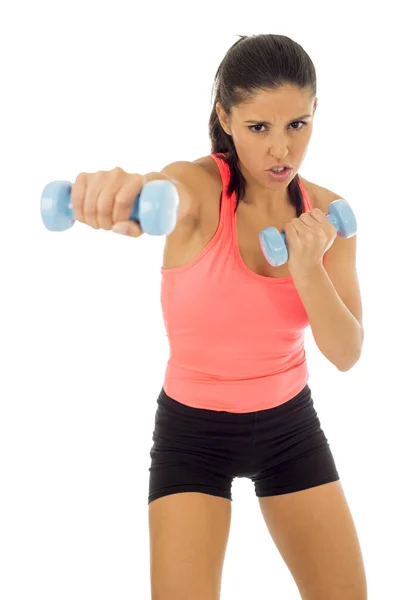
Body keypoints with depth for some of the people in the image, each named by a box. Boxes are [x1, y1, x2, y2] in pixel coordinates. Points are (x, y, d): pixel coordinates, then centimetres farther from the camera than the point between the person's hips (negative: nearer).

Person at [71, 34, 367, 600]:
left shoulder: (326, 211, -7)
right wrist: (124, 192, -70)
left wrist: (308, 267, -27)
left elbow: (346, 353, -10)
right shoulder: (198, 185, -19)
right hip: (193, 430, -3)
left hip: (289, 424, 4)